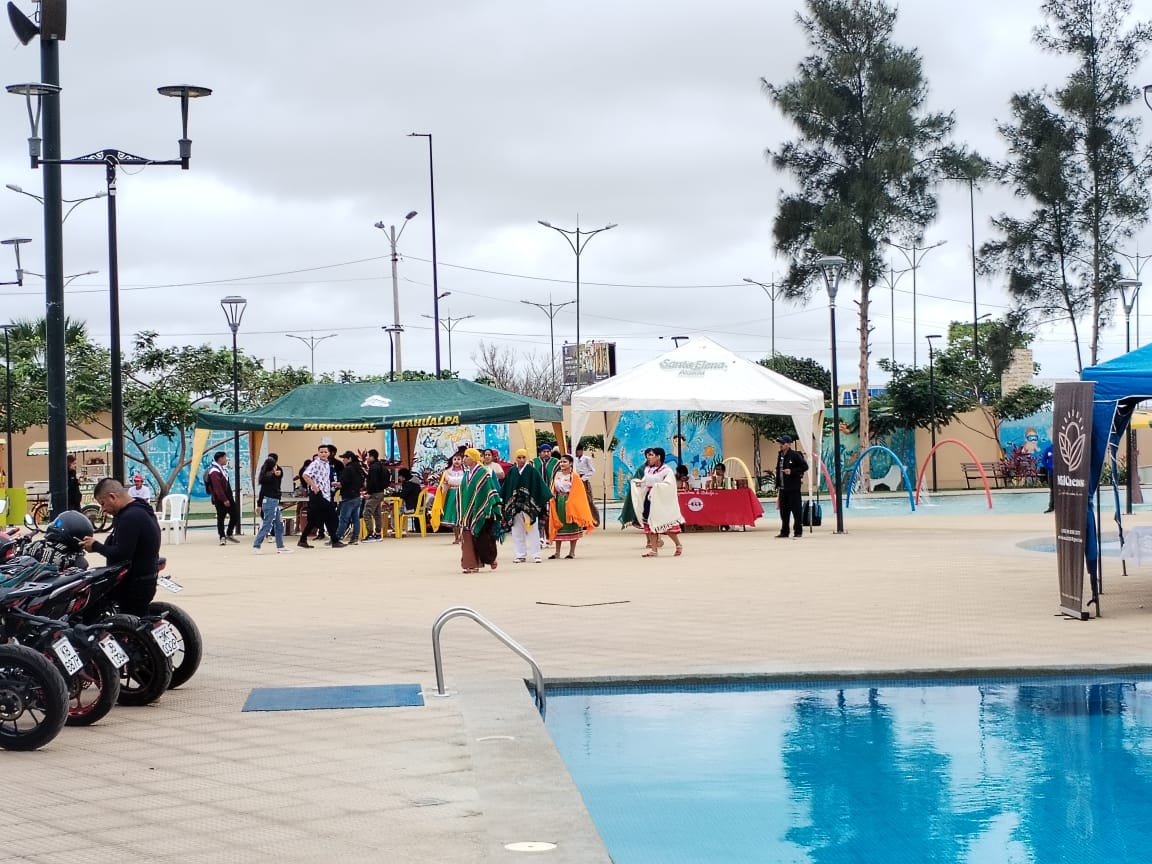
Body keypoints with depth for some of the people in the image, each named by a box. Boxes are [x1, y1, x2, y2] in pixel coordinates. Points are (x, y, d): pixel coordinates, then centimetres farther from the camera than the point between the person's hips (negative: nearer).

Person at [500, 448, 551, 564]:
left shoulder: (532, 471, -2)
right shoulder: (512, 471, 7)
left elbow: (540, 486, -2)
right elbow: (506, 488, 12)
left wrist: (546, 500, -7)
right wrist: (502, 501, 9)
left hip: (529, 505, -3)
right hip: (515, 505, 3)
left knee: (533, 531, -1)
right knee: (517, 532, 6)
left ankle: (536, 555, 2)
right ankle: (520, 555, 12)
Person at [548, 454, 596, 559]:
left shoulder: (574, 476, -7)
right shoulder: (557, 475, 8)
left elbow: (579, 492, -8)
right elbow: (553, 491, 11)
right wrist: (552, 503, 5)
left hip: (570, 503, -5)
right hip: (558, 502, 5)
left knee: (572, 527, 2)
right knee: (558, 526, 7)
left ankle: (572, 552, 10)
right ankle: (557, 552, 13)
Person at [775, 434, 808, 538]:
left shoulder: (795, 455, -8)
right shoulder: (780, 456, 14)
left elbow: (805, 467, -10)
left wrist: (792, 471, -18)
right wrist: (778, 484, 14)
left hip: (793, 487, -7)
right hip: (783, 488, 7)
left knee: (796, 510, -4)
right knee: (784, 510, 9)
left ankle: (798, 531, 1)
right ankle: (784, 532, 15)